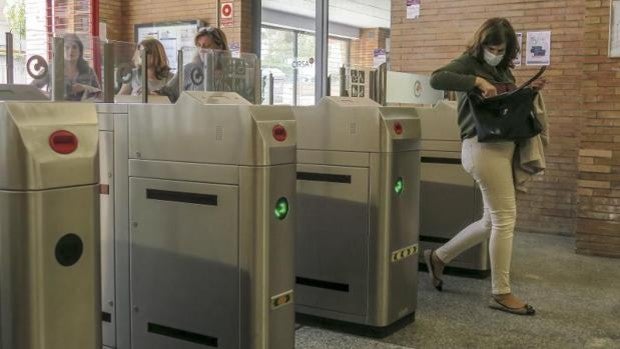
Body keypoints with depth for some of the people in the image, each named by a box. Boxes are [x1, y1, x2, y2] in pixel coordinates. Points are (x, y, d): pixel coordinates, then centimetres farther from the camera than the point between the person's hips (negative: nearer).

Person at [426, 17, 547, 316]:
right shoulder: (469, 63, -5)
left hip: (504, 146, 9)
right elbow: (437, 79, -22)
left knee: (492, 221, 13)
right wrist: (477, 81, -26)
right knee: (505, 218, -7)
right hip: (483, 147, -9)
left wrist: (529, 92, 8)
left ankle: (439, 257, 28)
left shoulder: (504, 70, 18)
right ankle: (501, 294, 4)